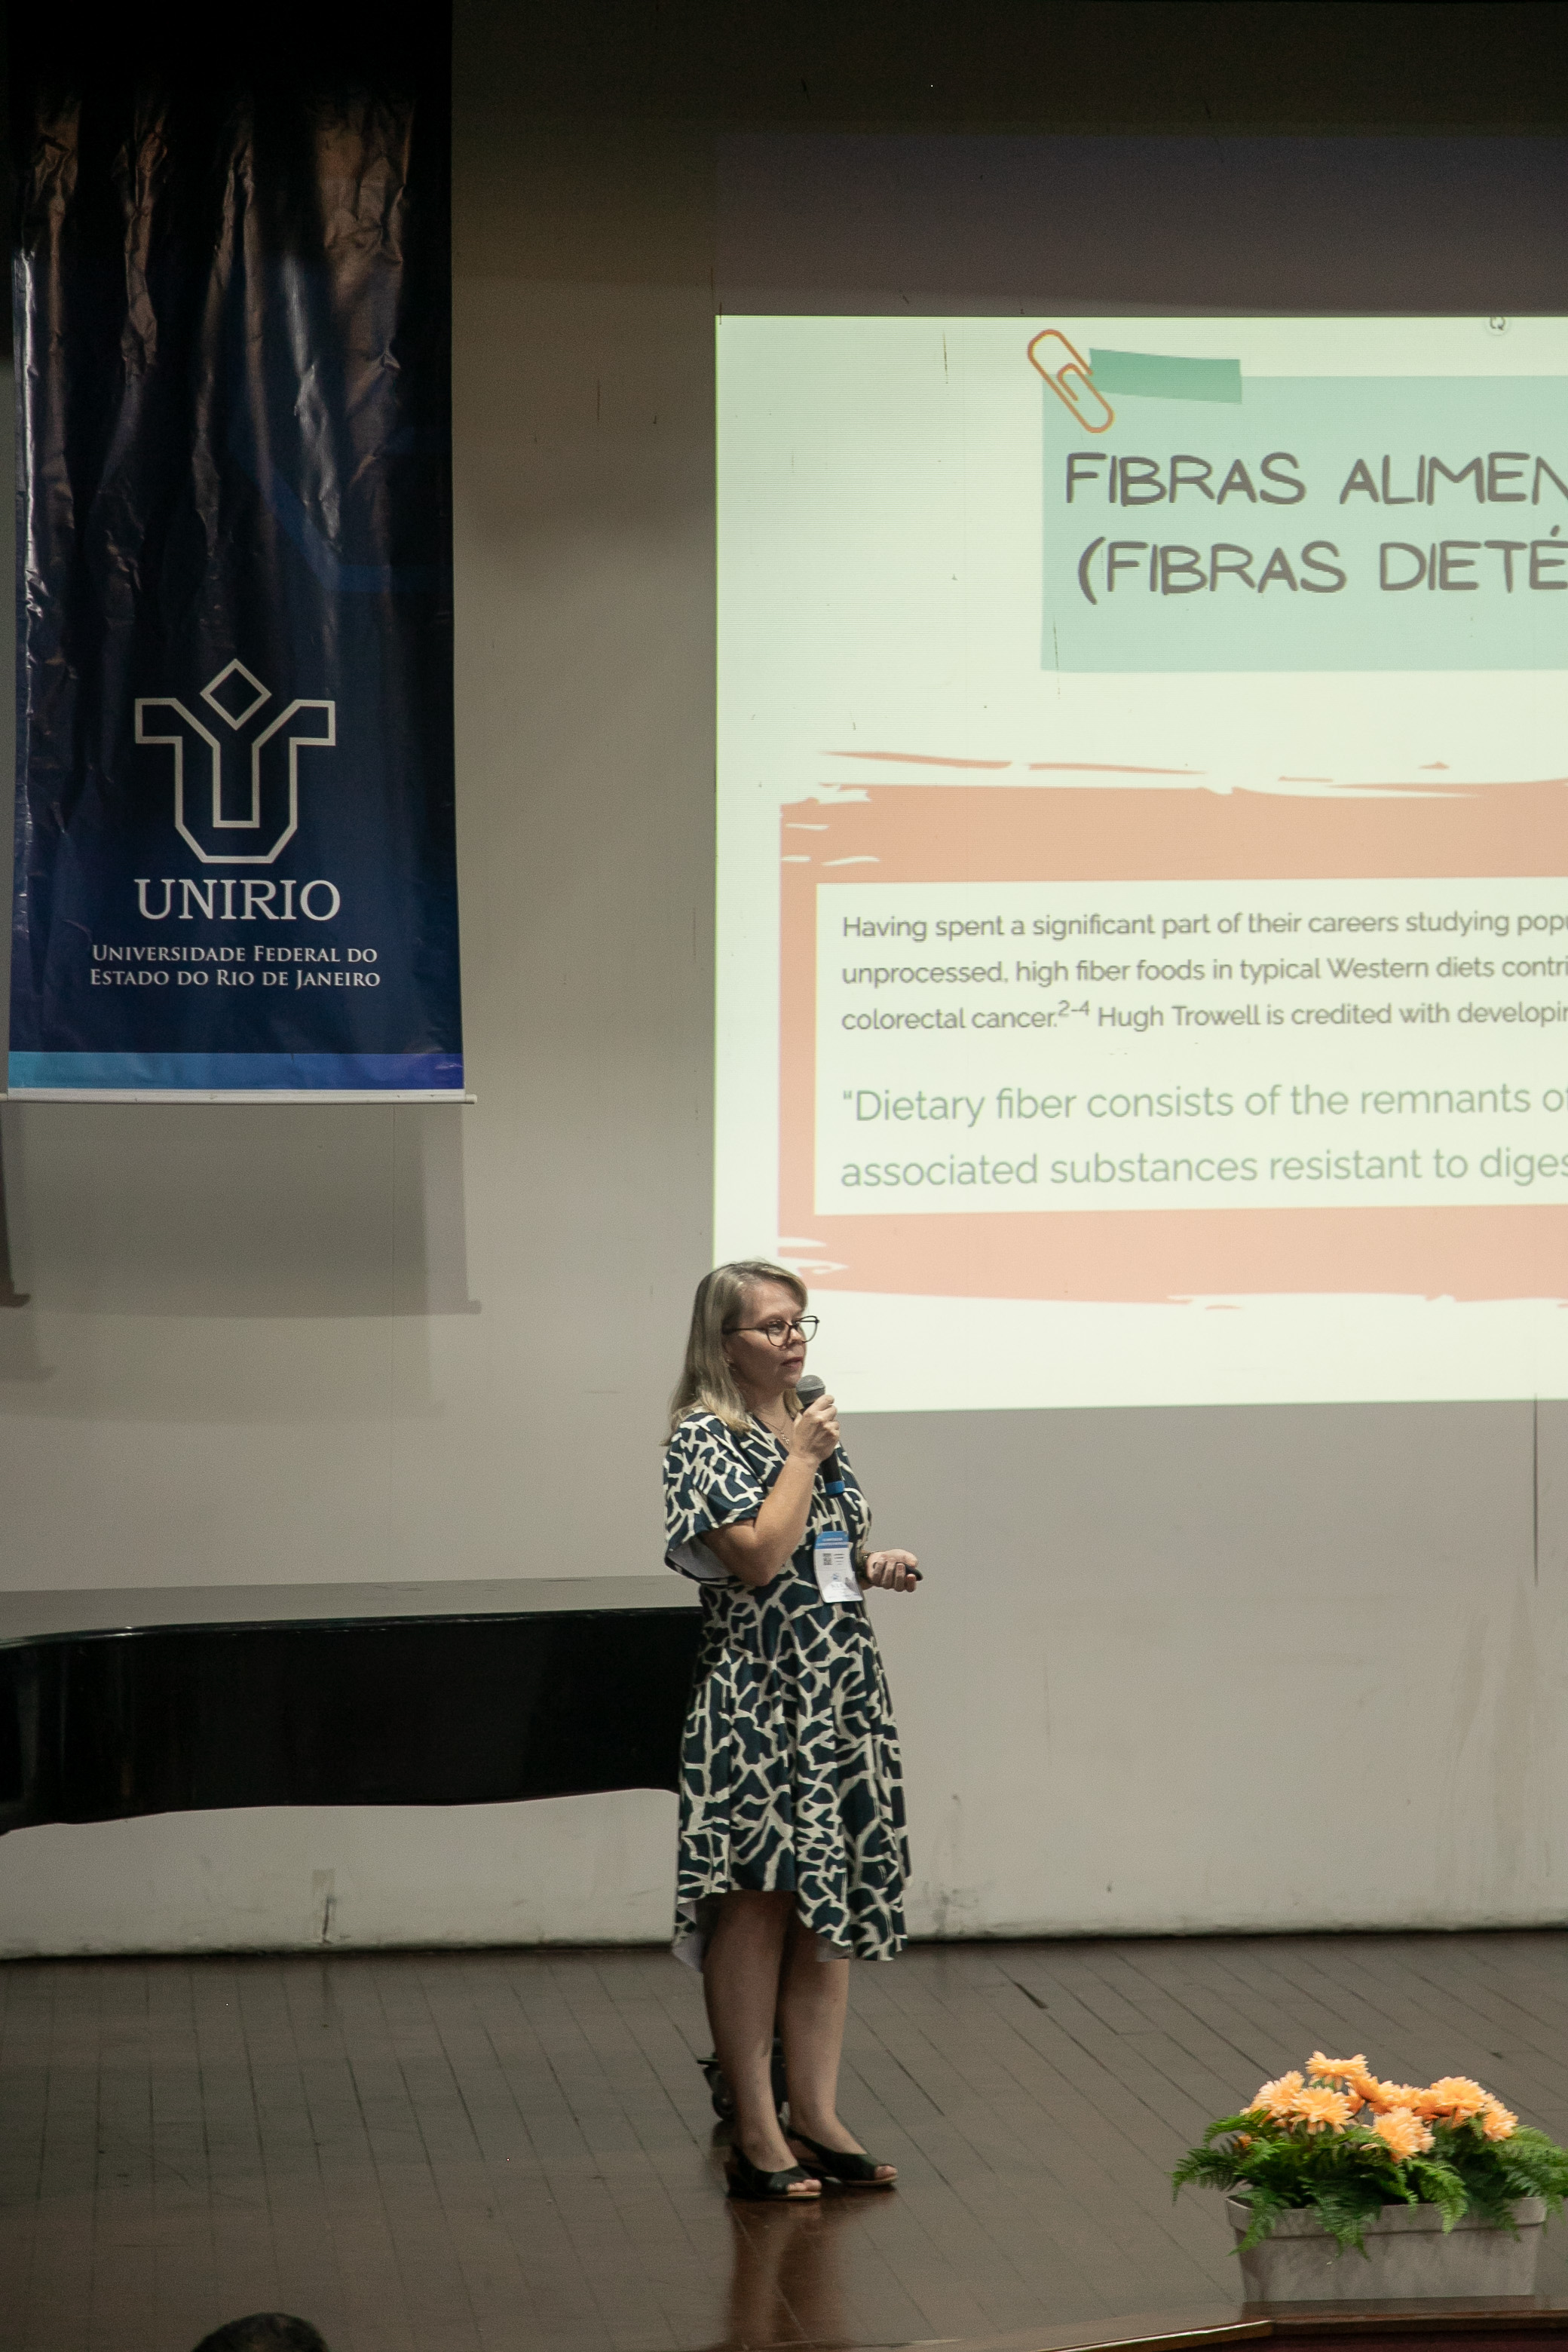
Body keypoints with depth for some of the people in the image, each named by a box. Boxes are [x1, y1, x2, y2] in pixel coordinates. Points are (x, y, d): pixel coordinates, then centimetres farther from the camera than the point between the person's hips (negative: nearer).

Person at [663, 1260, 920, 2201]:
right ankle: (756, 2135, 0)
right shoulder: (705, 1438, -8)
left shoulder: (814, 1429, 15)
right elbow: (759, 1556, -19)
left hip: (841, 1696, 8)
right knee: (758, 1905, -5)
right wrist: (802, 1461, -12)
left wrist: (877, 1567, 5)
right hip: (757, 1701, -7)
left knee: (834, 1903, 7)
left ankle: (817, 2115, 13)